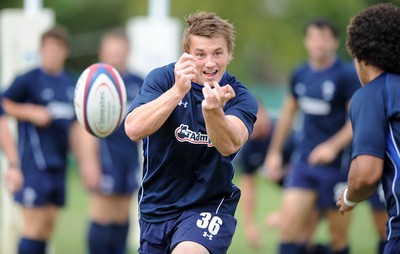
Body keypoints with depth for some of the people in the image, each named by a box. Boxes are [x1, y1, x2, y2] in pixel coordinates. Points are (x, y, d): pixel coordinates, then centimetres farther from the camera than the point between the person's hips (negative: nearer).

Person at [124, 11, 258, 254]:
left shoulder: (240, 97, -9)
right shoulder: (162, 78, -8)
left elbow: (230, 145, -29)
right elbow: (133, 129, -24)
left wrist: (213, 111, -50)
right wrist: (178, 91, -37)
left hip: (209, 204, -3)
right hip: (156, 207, 3)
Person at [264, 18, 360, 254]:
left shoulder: (347, 76, -9)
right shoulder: (300, 75, 8)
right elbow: (289, 112, 21)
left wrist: (333, 146, -24)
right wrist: (275, 152, 20)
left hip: (337, 164, -4)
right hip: (303, 161, 4)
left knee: (339, 234, 3)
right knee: (289, 224, -9)